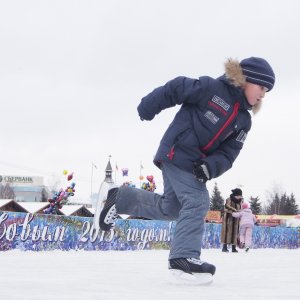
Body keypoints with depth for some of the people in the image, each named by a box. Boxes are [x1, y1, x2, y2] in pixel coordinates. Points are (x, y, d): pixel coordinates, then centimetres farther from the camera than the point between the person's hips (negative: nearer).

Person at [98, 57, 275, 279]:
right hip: (176, 153, -9)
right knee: (197, 201, -17)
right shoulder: (213, 88, -16)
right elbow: (175, 89, -11)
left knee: (170, 208, 15)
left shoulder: (243, 120, 6)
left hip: (196, 164, 9)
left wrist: (211, 166, -19)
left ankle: (121, 199, 30)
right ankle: (184, 256, -16)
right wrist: (148, 109, -5)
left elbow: (228, 153, 0)